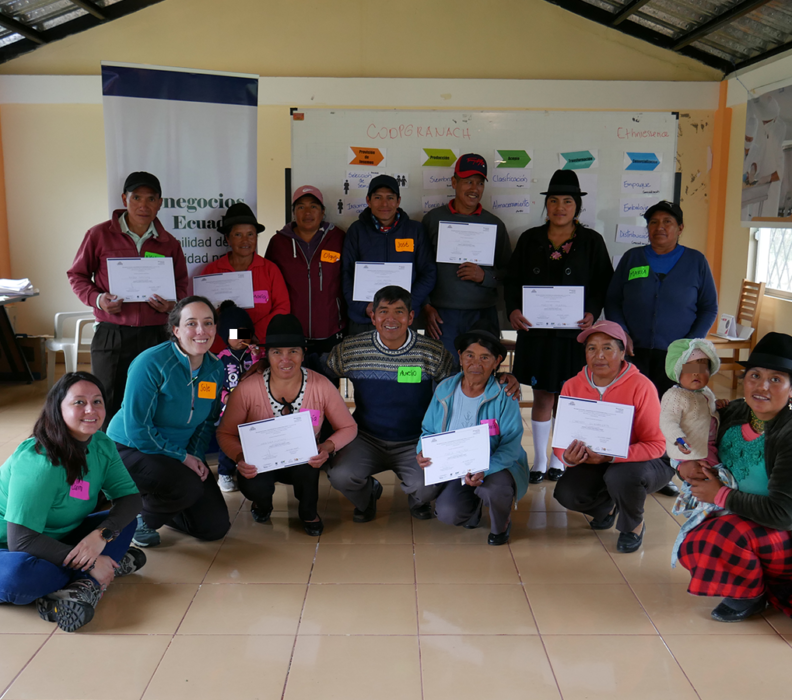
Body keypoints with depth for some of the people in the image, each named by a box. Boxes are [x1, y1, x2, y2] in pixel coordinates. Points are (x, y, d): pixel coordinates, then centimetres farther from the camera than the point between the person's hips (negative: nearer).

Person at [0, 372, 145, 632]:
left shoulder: (102, 446, -6)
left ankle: (82, 588, -28)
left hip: (55, 539, 8)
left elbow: (130, 496, -7)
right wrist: (89, 563, -30)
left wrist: (101, 535, -27)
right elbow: (21, 540, -31)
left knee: (123, 522, -9)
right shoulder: (39, 463, -29)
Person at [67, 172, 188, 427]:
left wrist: (171, 304, -4)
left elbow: (181, 285, 18)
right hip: (111, 336, -1)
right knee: (105, 407, 4)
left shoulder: (169, 244, 9)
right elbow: (77, 275, 10)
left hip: (154, 336, 2)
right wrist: (97, 299, -9)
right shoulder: (100, 234, 2)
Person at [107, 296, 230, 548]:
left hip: (183, 454, 6)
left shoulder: (215, 369, -4)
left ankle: (158, 506, 27)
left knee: (216, 526, 0)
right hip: (130, 450, -6)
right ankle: (141, 517, -1)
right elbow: (136, 429, -23)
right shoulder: (152, 363, -23)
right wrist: (182, 458, -20)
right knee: (188, 487, -35)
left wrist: (196, 456, -8)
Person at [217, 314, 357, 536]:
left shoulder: (321, 386, -17)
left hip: (305, 462, 0)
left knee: (305, 465, -35)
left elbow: (348, 427, -6)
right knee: (253, 487, -32)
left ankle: (308, 511, 1)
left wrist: (328, 447, -27)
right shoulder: (248, 388, -18)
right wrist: (239, 457, -28)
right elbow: (225, 433, -7)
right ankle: (263, 503, 10)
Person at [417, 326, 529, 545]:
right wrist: (423, 452, -17)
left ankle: (500, 525, 3)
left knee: (494, 488, -37)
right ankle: (473, 505, 19)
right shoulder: (445, 390, -3)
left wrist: (484, 470, -37)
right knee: (447, 513, -22)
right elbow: (428, 430, 6)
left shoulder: (504, 395, -14)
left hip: (499, 467, -3)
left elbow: (511, 445, -20)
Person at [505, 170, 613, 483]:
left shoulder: (592, 241, 3)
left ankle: (559, 459, 23)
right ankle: (539, 460, 19)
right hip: (536, 331, 1)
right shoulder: (530, 239, 7)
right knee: (542, 396, 7)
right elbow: (512, 280, 7)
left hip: (575, 332, -1)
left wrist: (592, 313, -15)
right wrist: (513, 309, -10)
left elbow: (604, 284, 2)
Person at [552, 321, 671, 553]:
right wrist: (567, 456, -30)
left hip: (640, 462, -4)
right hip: (594, 465, 4)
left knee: (621, 476, -37)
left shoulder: (641, 386, -21)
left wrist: (612, 456, -38)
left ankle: (633, 526, 0)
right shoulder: (572, 386, -8)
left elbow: (656, 444, -23)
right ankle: (606, 505, 16)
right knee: (566, 494, -22)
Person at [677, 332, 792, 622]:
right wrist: (684, 465, -12)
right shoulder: (734, 413, -3)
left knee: (720, 537, -31)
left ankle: (752, 593, 2)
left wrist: (721, 495, -21)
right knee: (692, 549, -10)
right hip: (743, 525, 7)